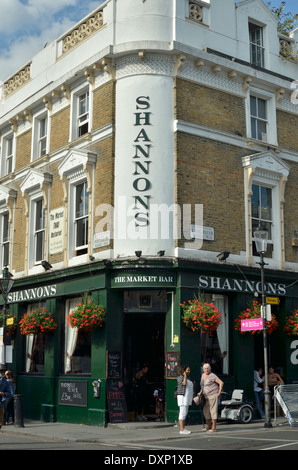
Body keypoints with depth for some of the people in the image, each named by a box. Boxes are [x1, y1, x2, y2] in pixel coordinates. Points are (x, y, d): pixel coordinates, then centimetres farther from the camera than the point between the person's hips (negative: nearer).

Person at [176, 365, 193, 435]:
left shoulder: (188, 378, 18)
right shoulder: (180, 377, -8)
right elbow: (184, 383, -24)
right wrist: (185, 376, -16)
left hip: (187, 397, 9)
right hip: (182, 397, -9)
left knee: (185, 413, 9)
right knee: (183, 413, -11)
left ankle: (183, 429, 11)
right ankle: (182, 430, -11)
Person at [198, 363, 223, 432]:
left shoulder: (212, 376, -12)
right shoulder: (203, 375, 12)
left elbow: (221, 383, -16)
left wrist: (219, 393, -14)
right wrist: (200, 392, 13)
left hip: (213, 395, -8)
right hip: (206, 396, 8)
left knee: (213, 411, -7)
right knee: (205, 411, 9)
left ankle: (214, 428, -4)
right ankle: (209, 426, 22)